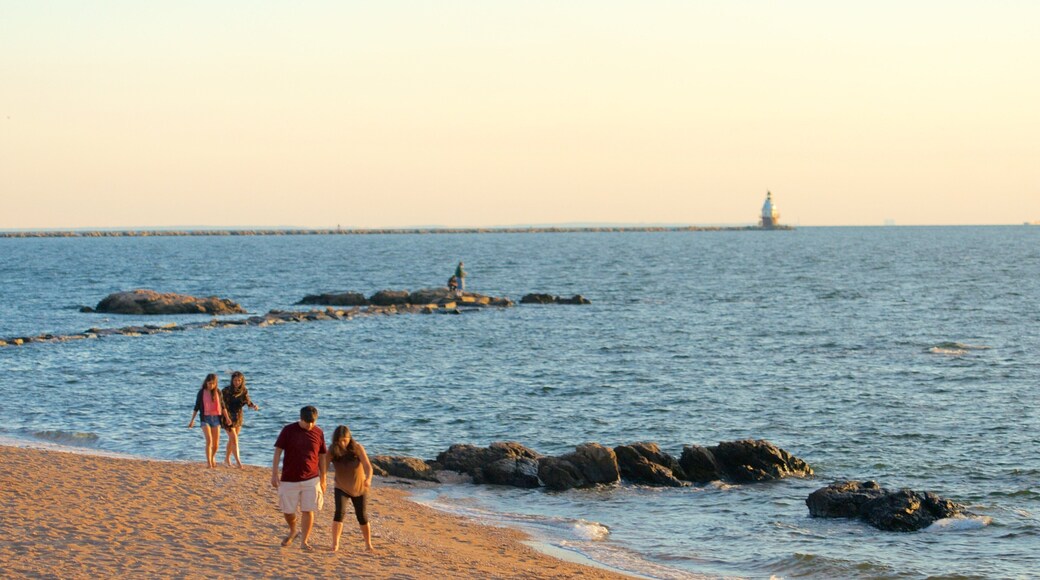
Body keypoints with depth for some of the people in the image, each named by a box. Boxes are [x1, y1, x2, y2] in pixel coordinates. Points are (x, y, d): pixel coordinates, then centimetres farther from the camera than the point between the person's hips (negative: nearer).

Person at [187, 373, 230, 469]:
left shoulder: (218, 392, 5)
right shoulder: (201, 392, 1)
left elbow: (223, 406, 7)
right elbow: (197, 407, 6)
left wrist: (227, 418, -3)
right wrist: (192, 420, 4)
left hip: (216, 418, 2)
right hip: (205, 418, -2)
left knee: (216, 443, 4)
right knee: (209, 440, -18)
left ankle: (213, 458, 34)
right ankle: (209, 463, -16)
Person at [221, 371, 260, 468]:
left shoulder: (244, 391, 0)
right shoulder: (226, 390, -14)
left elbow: (248, 402, -3)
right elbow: (222, 404, -14)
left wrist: (254, 406, -25)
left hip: (238, 417, 5)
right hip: (228, 417, -5)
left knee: (232, 439, 14)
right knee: (234, 439, -11)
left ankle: (227, 459, 27)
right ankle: (238, 461, -10)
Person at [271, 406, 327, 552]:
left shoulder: (318, 433, 1)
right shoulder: (288, 430, -6)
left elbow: (322, 457, 9)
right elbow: (278, 452, -4)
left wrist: (323, 479, 11)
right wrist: (274, 474, -9)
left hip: (311, 479, 1)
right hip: (289, 479, -1)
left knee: (308, 511, -3)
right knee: (287, 511, 7)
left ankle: (304, 541, 8)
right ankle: (292, 531, 35)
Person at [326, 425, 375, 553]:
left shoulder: (357, 448, -19)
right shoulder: (332, 451, -17)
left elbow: (367, 466, -26)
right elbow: (324, 466, -22)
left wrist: (368, 479, -46)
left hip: (359, 488, 0)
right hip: (341, 488, 0)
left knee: (362, 516, 6)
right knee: (340, 512, -21)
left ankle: (368, 544, 24)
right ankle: (335, 544, -20)